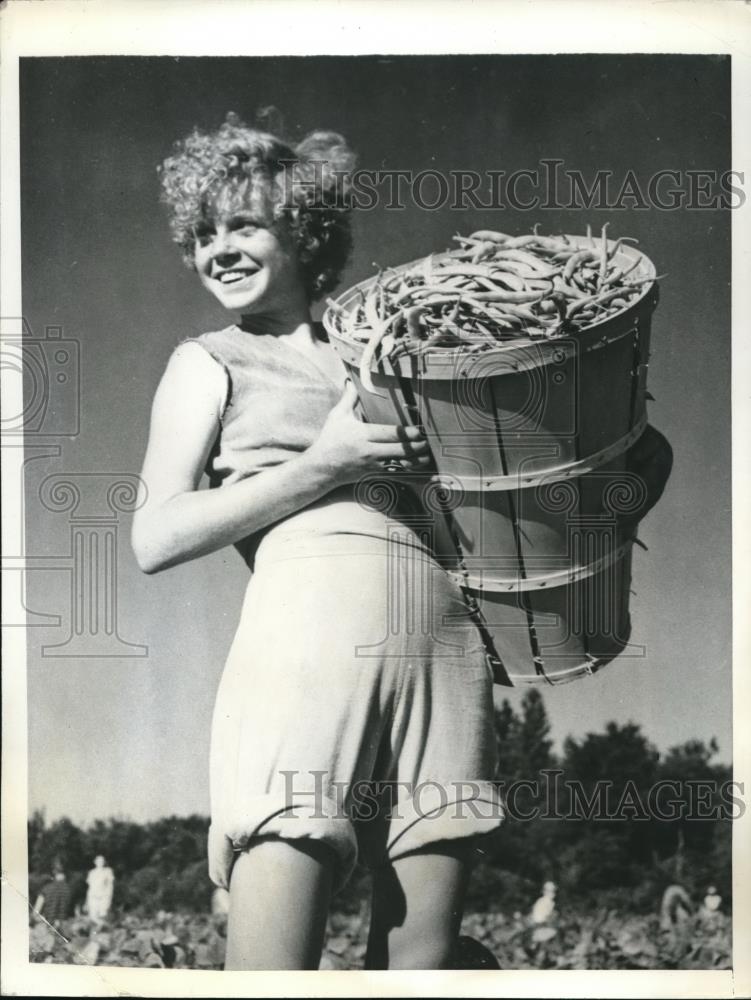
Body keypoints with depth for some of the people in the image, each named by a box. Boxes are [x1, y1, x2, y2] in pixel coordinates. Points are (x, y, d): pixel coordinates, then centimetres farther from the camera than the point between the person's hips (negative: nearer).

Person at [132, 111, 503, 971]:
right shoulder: (210, 361, 17)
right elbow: (154, 539, 4)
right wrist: (325, 465, -2)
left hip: (444, 636, 4)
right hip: (311, 618, -3)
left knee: (421, 959, -1)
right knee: (270, 961, -13)